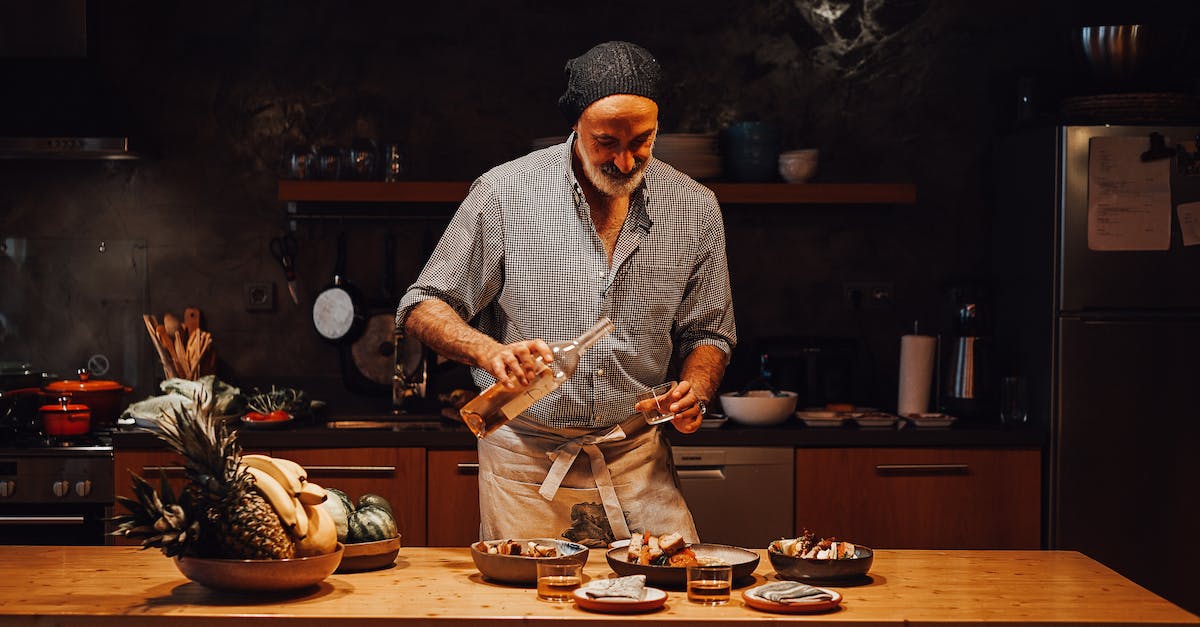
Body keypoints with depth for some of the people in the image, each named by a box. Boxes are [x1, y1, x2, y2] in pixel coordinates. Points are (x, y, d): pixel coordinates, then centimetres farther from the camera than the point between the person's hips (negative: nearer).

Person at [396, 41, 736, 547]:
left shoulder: (695, 210, 1)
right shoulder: (505, 193, -8)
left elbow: (709, 333, 12)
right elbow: (423, 308, -3)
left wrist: (696, 388, -10)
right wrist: (490, 352, -23)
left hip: (637, 464, 2)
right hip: (526, 462, -2)